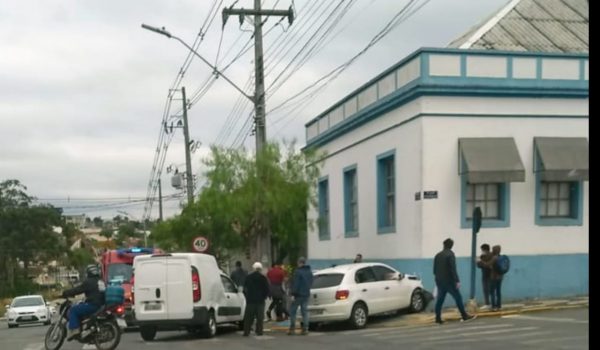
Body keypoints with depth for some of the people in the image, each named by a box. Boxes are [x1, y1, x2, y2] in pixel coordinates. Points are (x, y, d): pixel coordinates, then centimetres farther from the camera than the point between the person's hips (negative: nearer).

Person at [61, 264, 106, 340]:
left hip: (92, 305, -9)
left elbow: (77, 290, -7)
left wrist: (65, 293, 4)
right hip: (101, 306, 9)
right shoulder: (102, 282, 20)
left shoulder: (88, 282, -6)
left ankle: (74, 329, -15)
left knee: (73, 310, -2)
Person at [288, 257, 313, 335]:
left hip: (298, 294, -7)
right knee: (305, 311, 7)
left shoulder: (298, 271, -15)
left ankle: (292, 328, -1)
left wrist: (293, 294, -17)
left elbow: (296, 284, -18)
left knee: (292, 311, 2)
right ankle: (305, 329, 3)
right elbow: (311, 283, 20)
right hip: (306, 294, 7)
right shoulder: (310, 271, 11)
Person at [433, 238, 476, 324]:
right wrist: (457, 281, -18)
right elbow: (453, 269, -18)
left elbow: (434, 270, 15)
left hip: (439, 281, 7)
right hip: (449, 281, -6)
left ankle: (438, 318, 2)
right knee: (458, 298, 3)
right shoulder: (450, 255, -11)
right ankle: (464, 316, 7)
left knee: (440, 300, 6)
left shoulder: (437, 255, 11)